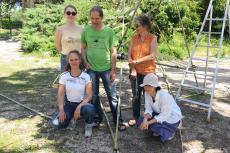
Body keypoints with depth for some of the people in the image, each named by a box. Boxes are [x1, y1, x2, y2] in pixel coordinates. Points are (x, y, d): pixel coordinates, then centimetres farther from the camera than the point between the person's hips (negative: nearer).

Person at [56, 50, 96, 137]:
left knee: (90, 109, -37)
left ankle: (89, 125, -1)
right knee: (61, 125, -22)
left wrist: (79, 107, -29)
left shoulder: (86, 76, -10)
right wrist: (61, 110, -21)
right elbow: (60, 94, -8)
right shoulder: (64, 76, -6)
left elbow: (89, 95, -14)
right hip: (69, 104, 2)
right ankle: (73, 116, 15)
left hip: (82, 103, -2)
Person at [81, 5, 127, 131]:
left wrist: (113, 70, -5)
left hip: (106, 69, -1)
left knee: (112, 96, 3)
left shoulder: (109, 31, -5)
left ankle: (118, 121, 14)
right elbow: (83, 48, 9)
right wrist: (85, 62, -5)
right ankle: (98, 118, 29)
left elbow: (113, 51, -2)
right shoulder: (86, 31, -2)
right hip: (91, 69, 2)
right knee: (94, 95, 12)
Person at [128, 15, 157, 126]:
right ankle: (135, 117, 23)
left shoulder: (152, 38, -6)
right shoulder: (134, 37, 5)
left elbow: (152, 56, -14)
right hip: (135, 71, 3)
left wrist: (137, 61, -17)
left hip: (148, 72, -3)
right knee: (136, 95, 10)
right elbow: (129, 54, 3)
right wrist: (132, 68, -8)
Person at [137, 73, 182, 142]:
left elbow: (164, 115, -28)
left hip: (171, 118, -6)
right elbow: (148, 109, -13)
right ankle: (158, 128, 10)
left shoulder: (164, 96, -35)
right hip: (159, 114, 6)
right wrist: (145, 119, -35)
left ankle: (170, 130, 8)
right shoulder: (147, 93, -15)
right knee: (141, 121, -15)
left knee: (163, 137, -26)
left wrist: (148, 122, -33)